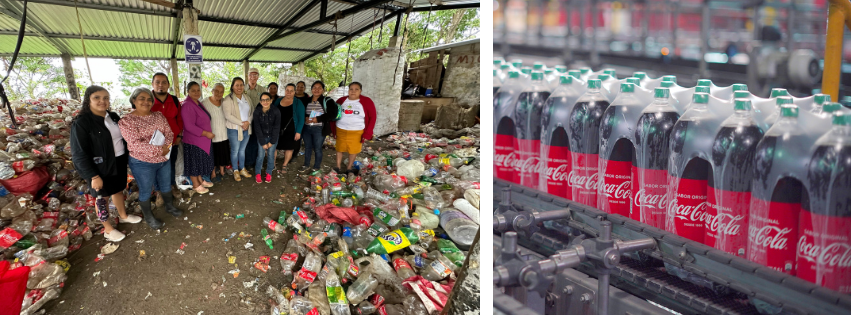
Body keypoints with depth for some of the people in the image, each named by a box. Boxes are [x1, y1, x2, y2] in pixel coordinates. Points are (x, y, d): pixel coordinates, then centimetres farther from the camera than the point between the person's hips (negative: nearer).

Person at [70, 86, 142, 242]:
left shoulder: (113, 116, 1)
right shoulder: (81, 123, -19)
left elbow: (123, 137, 15)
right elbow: (79, 154, -19)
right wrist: (93, 176, -21)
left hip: (119, 162, 6)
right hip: (101, 167, -6)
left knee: (119, 189, 23)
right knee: (103, 196, 10)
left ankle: (123, 215, 45)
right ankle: (108, 229, 25)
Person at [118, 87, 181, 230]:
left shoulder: (159, 115, 3)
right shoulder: (127, 121, -14)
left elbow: (169, 132, -1)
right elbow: (135, 143, -23)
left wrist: (166, 146, -22)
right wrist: (159, 150, -28)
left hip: (164, 159, 5)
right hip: (143, 163, -5)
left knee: (166, 186, 22)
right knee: (146, 191, 11)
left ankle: (170, 207, 44)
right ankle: (149, 217, 28)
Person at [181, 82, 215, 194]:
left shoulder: (197, 102, 9)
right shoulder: (187, 105, -21)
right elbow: (189, 126, -25)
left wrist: (209, 132, 13)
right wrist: (206, 133, -21)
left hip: (203, 140, 9)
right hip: (193, 140, -9)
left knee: (200, 162, 20)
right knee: (194, 162, 5)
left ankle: (200, 180, 35)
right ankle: (196, 185, 18)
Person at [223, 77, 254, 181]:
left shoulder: (247, 98, 8)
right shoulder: (228, 99, -11)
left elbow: (252, 111, 7)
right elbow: (228, 115, -18)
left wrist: (248, 122, -11)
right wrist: (241, 123, -19)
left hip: (246, 128, 5)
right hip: (234, 129, -5)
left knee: (242, 150, 16)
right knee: (235, 151, 5)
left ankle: (242, 169, 28)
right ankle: (235, 171, 19)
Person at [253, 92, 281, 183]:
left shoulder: (276, 111, -18)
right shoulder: (257, 111, -15)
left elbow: (276, 127, -11)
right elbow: (257, 128, -10)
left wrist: (272, 142, -11)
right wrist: (263, 143, -11)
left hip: (273, 136, 0)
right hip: (262, 136, 0)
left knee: (271, 154, 3)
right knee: (260, 155, -3)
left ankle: (269, 173, 21)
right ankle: (257, 173, 16)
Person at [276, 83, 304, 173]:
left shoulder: (298, 103, -3)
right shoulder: (278, 101, 7)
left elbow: (301, 119, -5)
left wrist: (298, 132, -11)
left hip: (291, 130, -2)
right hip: (278, 129, 3)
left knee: (289, 148, 6)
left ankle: (284, 165, 25)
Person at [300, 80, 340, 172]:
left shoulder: (327, 101, -6)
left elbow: (333, 114, -14)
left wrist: (318, 119, -18)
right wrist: (305, 118, -6)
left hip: (319, 129, -4)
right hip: (306, 128, 4)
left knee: (317, 149, 4)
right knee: (307, 147, 17)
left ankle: (316, 167, 20)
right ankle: (306, 165, 34)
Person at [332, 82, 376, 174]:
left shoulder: (367, 102, -8)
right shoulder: (341, 101, 1)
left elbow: (372, 118, -5)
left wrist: (367, 134, -9)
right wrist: (333, 130, 6)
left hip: (357, 132, -2)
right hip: (340, 130, 2)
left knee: (353, 150, 7)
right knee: (339, 149, 12)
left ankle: (349, 168, 27)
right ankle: (338, 167, 30)